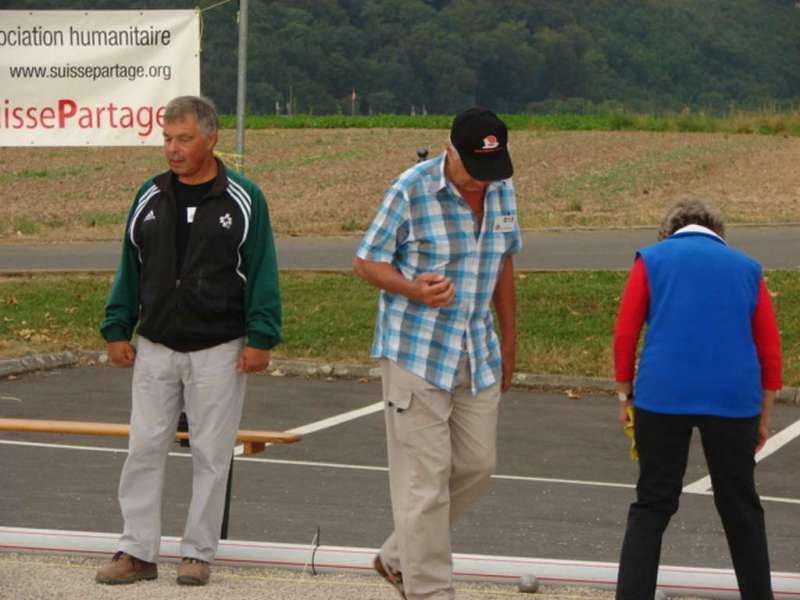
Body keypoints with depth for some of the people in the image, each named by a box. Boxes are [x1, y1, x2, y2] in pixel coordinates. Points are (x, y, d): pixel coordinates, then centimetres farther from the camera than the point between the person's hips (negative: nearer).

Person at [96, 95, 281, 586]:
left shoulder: (242, 200, -3)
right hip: (155, 348, 3)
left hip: (219, 351, -3)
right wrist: (117, 329, 7)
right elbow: (130, 268, 12)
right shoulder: (150, 198, 7)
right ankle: (138, 552, 7)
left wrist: (260, 339, -9)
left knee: (211, 454, 3)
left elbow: (262, 273, -4)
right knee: (145, 449, 1)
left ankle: (199, 554, 12)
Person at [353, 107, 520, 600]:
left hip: (477, 353, 6)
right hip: (417, 352, -6)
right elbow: (367, 261, -7)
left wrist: (509, 336, 18)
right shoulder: (412, 190, -14)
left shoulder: (501, 189, 4)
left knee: (477, 464, 9)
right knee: (425, 476, -5)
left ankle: (399, 558, 25)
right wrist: (415, 290, -25)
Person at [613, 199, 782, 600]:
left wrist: (624, 395, 10)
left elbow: (624, 334, 3)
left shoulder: (652, 259, 11)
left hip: (662, 397, -1)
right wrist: (764, 416, 17)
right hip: (734, 400, 1)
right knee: (740, 507, 13)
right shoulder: (747, 268, 16)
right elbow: (770, 348, 12)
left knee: (652, 506, 6)